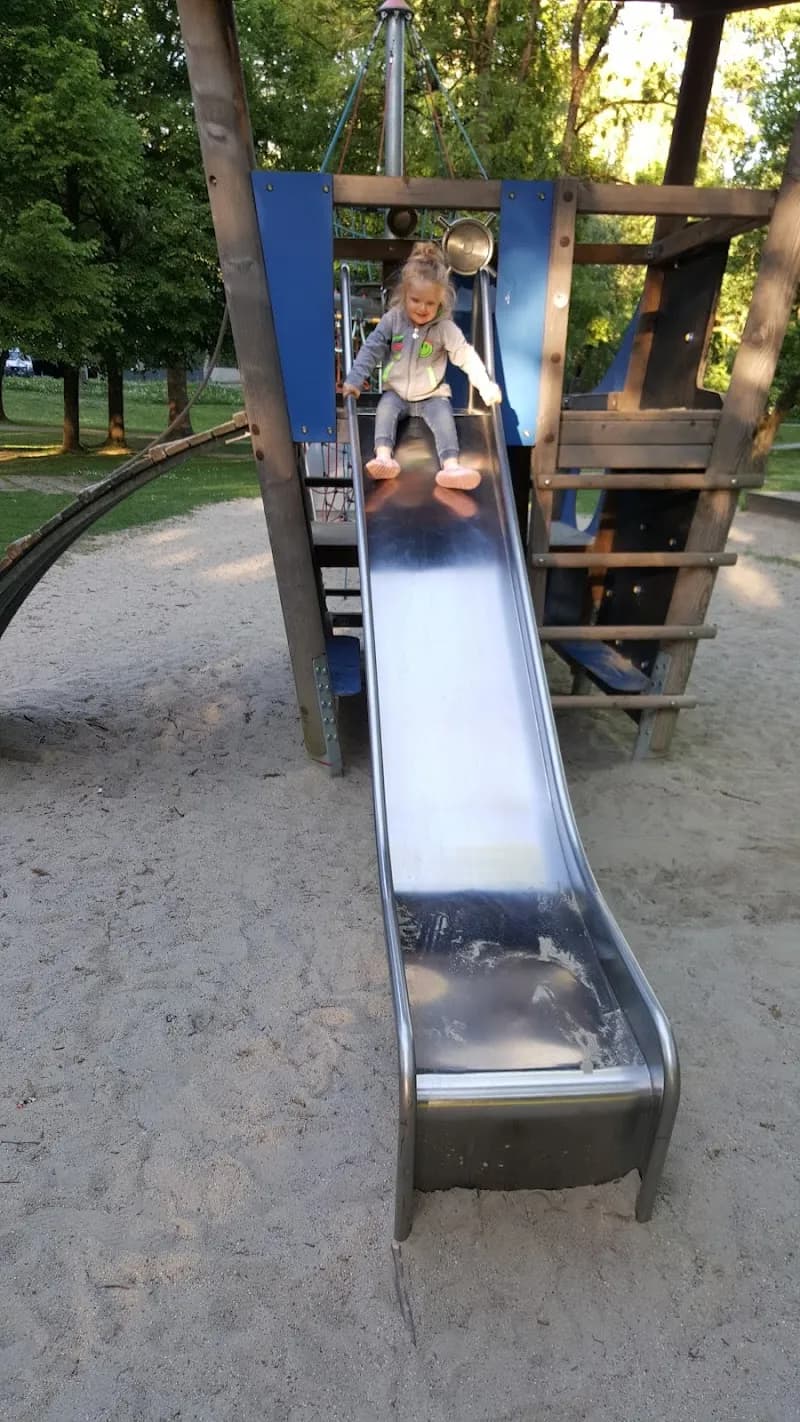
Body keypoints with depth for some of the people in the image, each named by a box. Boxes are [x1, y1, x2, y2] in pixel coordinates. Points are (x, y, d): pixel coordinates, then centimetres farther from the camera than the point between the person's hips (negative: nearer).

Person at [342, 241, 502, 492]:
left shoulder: (445, 328, -9)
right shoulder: (392, 319, -5)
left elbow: (466, 356, -10)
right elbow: (371, 349, -2)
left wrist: (486, 386, -21)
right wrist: (354, 379, -9)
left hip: (432, 395, -1)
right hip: (396, 392, 2)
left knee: (444, 417, -28)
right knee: (385, 409, -28)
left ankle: (451, 466, -46)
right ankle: (384, 457, -44)